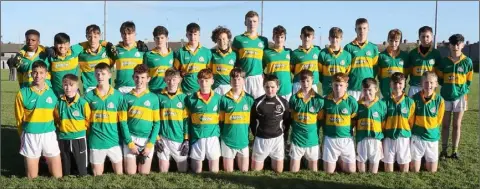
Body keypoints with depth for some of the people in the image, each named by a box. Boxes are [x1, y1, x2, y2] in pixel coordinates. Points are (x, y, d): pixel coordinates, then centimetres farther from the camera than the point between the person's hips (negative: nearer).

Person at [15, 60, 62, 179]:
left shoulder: (52, 93, 2)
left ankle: (47, 162, 30)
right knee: (32, 178, 6)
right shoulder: (23, 94, -4)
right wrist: (24, 136, 9)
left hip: (49, 135, 1)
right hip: (30, 136, -1)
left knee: (58, 176, 4)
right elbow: (19, 119, 4)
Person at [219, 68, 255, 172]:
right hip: (228, 140, -1)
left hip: (243, 140, 1)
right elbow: (220, 121, 2)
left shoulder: (249, 99, 0)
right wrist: (221, 136, 0)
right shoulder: (224, 99, -4)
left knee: (244, 171, 9)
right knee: (228, 171, 7)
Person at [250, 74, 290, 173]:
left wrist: (285, 136, 2)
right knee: (255, 169, 6)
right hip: (261, 139, 0)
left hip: (278, 138, 0)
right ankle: (265, 157, 35)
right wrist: (256, 134, 2)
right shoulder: (258, 102, -8)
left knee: (278, 170, 8)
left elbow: (287, 121, 4)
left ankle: (273, 158, 38)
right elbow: (252, 120, 4)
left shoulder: (283, 102, -6)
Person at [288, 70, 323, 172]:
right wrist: (295, 129, 1)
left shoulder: (319, 99, -6)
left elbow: (321, 120, 3)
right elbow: (290, 117, 6)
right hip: (297, 138, 0)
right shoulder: (294, 98, -4)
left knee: (314, 171, 13)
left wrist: (315, 131, -1)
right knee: (294, 171, 5)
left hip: (312, 139, 0)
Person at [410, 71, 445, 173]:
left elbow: (438, 120, 3)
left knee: (432, 170, 9)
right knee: (414, 170, 3)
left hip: (432, 138, 1)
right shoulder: (415, 98, -12)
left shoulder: (439, 100, -11)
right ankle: (417, 159, 32)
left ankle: (426, 159, 35)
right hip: (417, 137, -1)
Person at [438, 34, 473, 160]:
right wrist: (448, 87, 3)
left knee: (457, 125, 6)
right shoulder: (444, 61, -2)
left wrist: (463, 91, -1)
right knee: (445, 125, 6)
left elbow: (469, 81, 6)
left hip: (460, 97, 0)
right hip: (446, 96, 1)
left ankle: (455, 150, 14)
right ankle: (444, 150, 14)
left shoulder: (467, 62, -3)